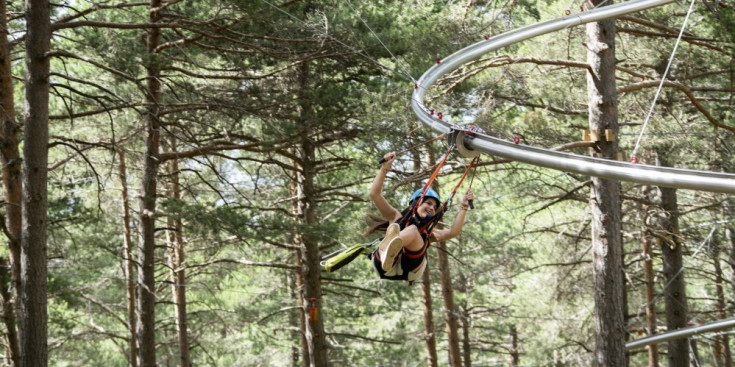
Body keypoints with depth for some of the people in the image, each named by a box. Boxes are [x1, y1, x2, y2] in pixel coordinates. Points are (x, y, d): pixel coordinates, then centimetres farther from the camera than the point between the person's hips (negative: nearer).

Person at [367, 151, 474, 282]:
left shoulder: (430, 233, 39)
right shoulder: (397, 217, 36)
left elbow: (453, 232, 19)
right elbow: (375, 193, 26)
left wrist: (464, 207, 16)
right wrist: (385, 168, 19)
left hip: (410, 269, 1)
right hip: (382, 264, -1)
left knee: (413, 230, -27)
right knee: (395, 228, -31)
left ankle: (392, 245, -65)